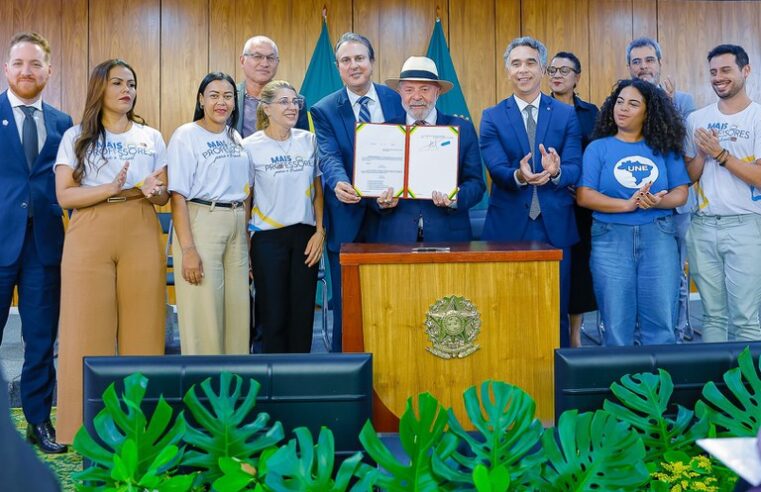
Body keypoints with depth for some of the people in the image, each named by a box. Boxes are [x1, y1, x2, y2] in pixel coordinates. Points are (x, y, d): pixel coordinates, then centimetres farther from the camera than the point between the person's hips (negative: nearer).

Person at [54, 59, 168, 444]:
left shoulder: (152, 137, 14)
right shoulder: (76, 137, 7)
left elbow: (163, 197, 13)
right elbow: (64, 196, -2)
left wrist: (151, 190, -11)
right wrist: (111, 189, -17)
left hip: (141, 236, 2)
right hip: (90, 238, -2)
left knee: (143, 327, 0)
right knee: (89, 329, -3)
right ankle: (87, 427, 5)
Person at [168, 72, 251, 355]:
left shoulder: (235, 138, 13)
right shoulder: (186, 136, -5)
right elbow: (178, 195, -11)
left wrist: (247, 233, 11)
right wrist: (187, 248, -18)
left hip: (237, 228, 6)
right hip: (200, 224, -6)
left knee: (237, 309, 7)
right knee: (203, 312, -3)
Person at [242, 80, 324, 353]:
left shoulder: (309, 140, 5)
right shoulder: (250, 146, -4)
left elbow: (317, 191, 11)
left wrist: (320, 231, 2)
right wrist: (244, 248, -1)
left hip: (305, 236, 3)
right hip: (268, 238, -3)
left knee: (303, 314, 7)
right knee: (274, 314, 3)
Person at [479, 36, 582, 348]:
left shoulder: (566, 115, 6)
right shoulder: (492, 117, 4)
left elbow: (574, 168, -4)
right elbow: (496, 169, -7)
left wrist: (556, 172, -27)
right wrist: (519, 175, -30)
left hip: (555, 226, 1)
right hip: (509, 227, 0)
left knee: (557, 314, 8)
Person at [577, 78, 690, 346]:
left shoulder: (665, 148, 8)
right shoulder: (598, 148, 4)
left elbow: (681, 192, 5)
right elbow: (584, 195, -5)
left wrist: (657, 202, -17)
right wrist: (628, 205, -17)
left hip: (658, 237, 1)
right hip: (611, 238, -1)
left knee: (661, 321, 2)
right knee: (617, 323, 4)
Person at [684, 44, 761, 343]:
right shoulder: (697, 119, 10)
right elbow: (689, 177, 11)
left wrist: (720, 153, -16)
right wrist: (702, 153, -7)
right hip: (702, 227, 4)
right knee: (712, 315, 11)